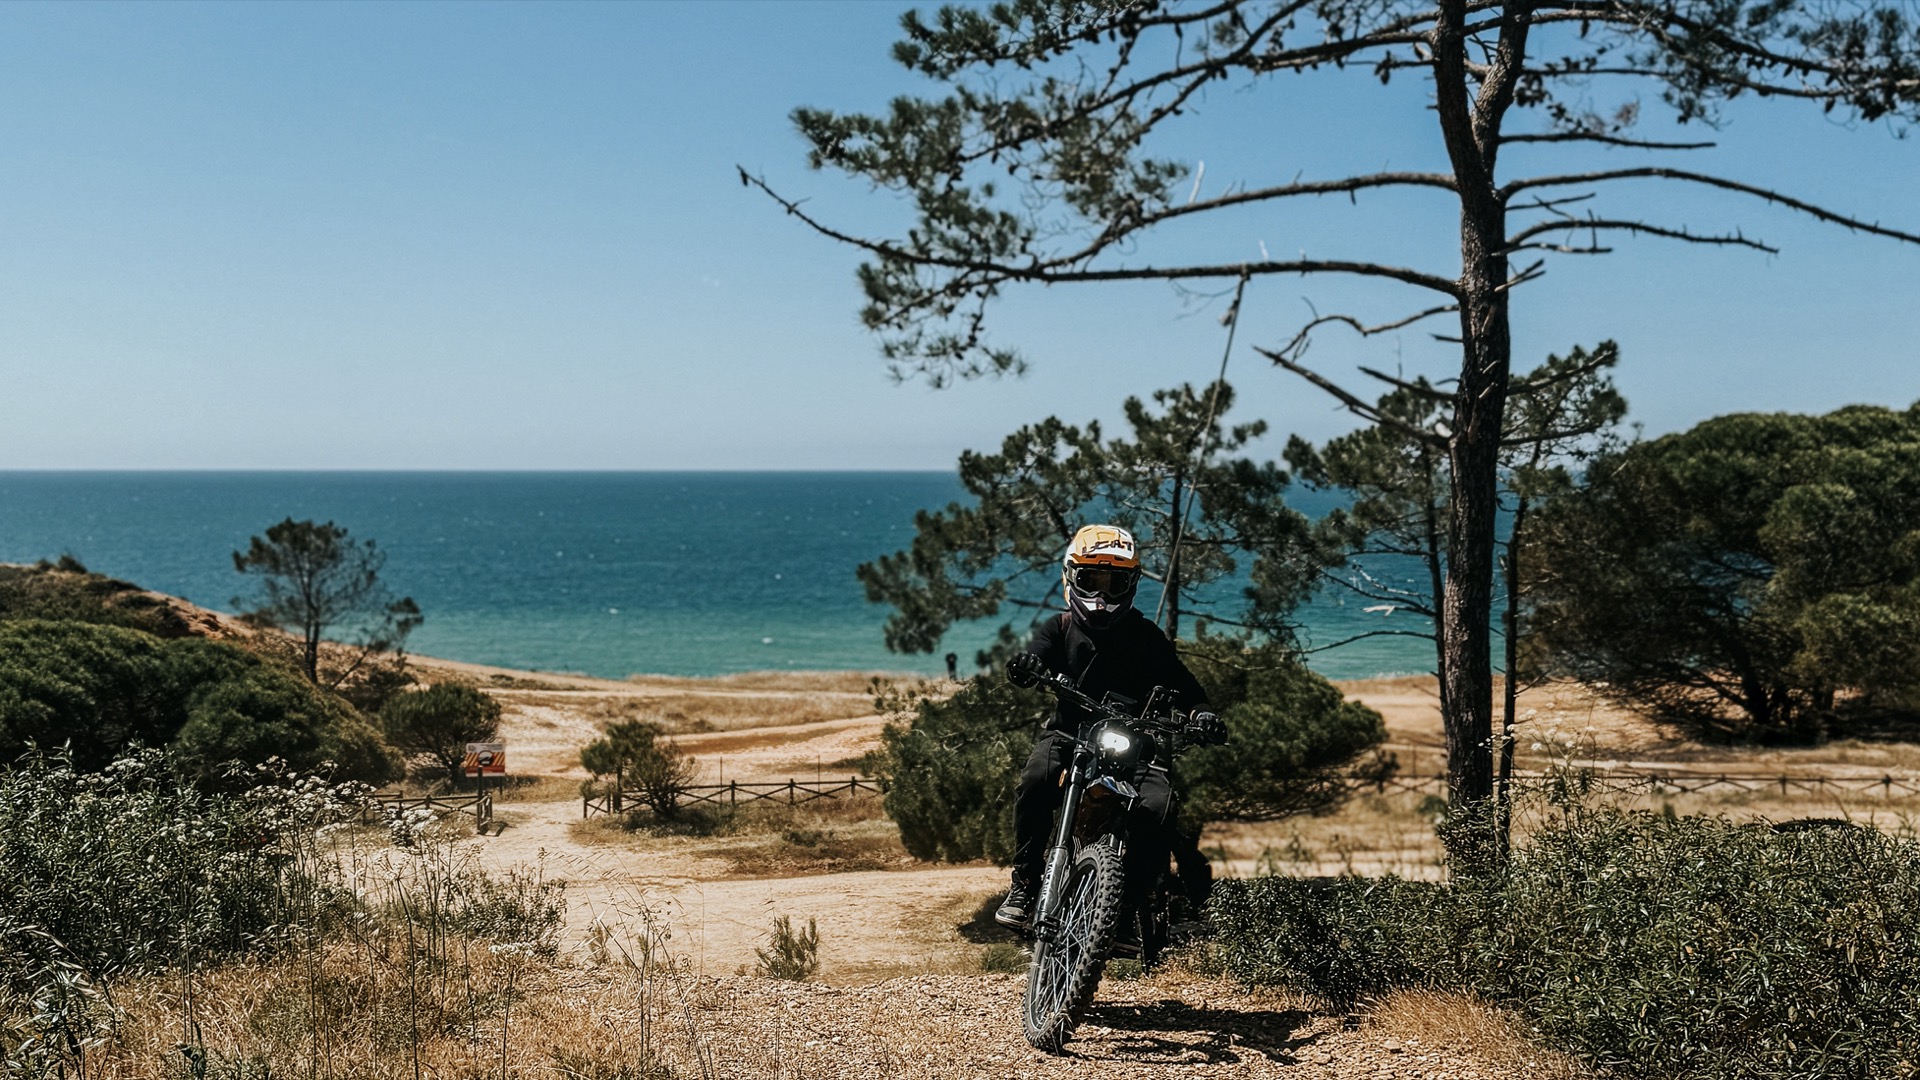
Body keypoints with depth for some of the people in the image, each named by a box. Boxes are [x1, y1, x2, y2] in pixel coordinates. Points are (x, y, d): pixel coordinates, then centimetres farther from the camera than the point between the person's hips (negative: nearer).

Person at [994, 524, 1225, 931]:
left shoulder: (1145, 636, 10)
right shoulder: (1059, 629, 8)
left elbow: (1180, 682, 9)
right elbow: (1037, 655, -11)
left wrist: (1200, 712, -14)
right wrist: (1026, 667, -37)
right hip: (1069, 733, 0)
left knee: (1157, 808, -26)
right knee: (1035, 782, -31)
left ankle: (1134, 899, -11)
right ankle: (1023, 884, -18)